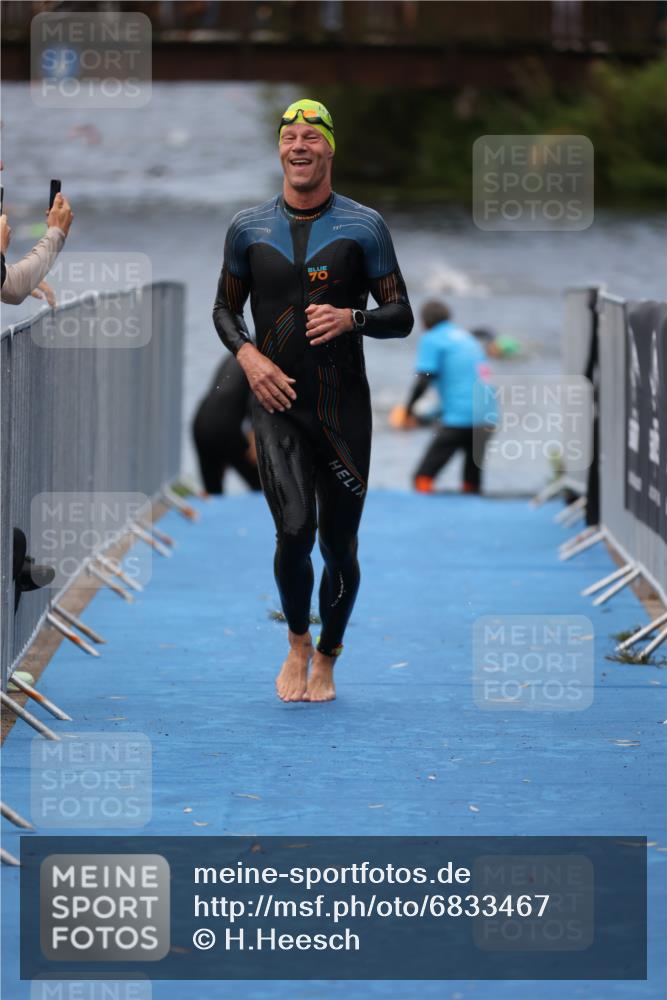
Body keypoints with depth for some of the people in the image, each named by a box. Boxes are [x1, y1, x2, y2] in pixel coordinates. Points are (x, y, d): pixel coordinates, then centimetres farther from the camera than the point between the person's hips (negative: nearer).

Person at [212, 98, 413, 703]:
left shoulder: (364, 226, 2)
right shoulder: (249, 228, 7)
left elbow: (401, 316, 3)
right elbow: (225, 308, 17)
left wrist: (351, 318, -16)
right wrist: (248, 355, -3)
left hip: (344, 407, 0)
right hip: (277, 402, 0)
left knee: (339, 546, 4)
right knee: (295, 530, -17)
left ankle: (326, 659, 25)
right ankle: (297, 643, 8)